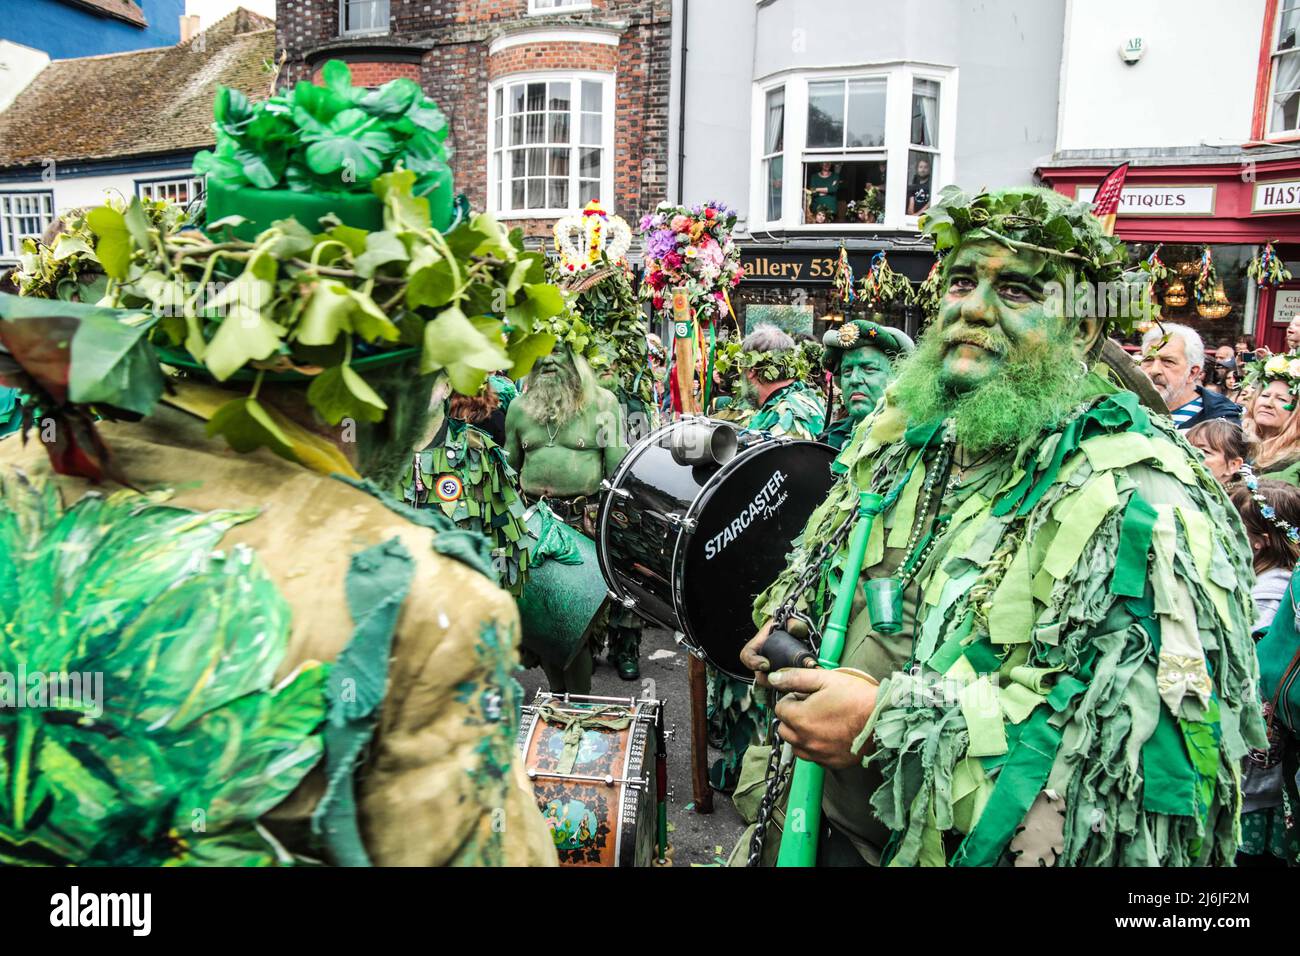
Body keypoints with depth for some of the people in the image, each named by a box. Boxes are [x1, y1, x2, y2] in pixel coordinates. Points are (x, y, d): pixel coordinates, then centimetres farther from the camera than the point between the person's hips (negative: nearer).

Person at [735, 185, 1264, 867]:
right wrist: (790, 620, -3)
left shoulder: (1141, 497, -19)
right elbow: (817, 561, 19)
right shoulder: (899, 433, 3)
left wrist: (888, 721, -29)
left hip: (972, 848, -6)